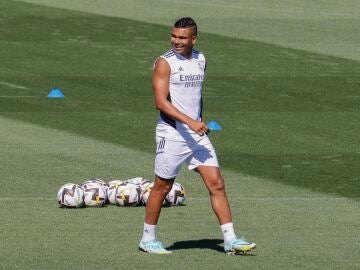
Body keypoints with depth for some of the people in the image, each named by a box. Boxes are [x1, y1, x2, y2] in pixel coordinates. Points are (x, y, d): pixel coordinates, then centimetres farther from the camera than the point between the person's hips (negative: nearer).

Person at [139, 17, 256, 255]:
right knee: (162, 187, 4)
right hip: (172, 134, -6)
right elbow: (161, 101, -19)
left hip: (197, 134, 6)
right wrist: (190, 122, -26)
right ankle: (148, 239, 19)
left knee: (216, 184, -1)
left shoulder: (200, 60, 10)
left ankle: (230, 240, 0)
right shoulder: (165, 63, -11)